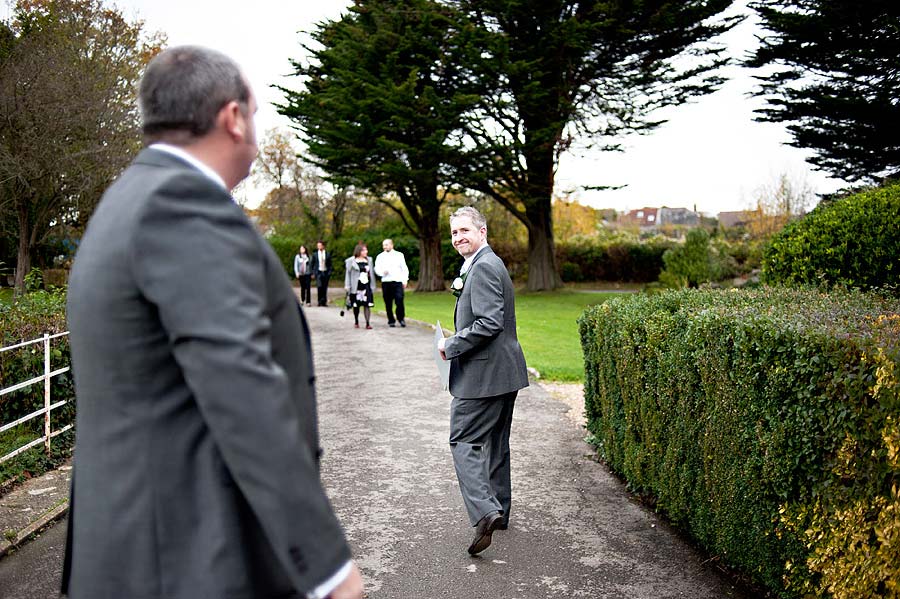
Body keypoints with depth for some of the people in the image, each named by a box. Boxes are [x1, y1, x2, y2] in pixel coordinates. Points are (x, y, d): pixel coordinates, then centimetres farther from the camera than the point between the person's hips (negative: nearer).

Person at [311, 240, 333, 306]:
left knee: (325, 288, 3)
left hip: (326, 272, 1)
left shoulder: (328, 254, 5)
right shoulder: (315, 254, 6)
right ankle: (320, 301, -7)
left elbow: (330, 264, 7)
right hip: (318, 272, -1)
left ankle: (324, 301, 11)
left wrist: (329, 272, -2)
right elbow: (312, 264, 11)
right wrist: (313, 273, 4)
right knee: (319, 286, -15)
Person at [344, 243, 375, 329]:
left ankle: (368, 323, -5)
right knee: (356, 305, 6)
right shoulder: (351, 261, 0)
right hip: (356, 286, -2)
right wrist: (347, 285, -5)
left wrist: (373, 286, 11)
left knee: (367, 305, -5)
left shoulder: (369, 260, 10)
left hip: (367, 286, 2)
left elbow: (372, 273, 13)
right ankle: (356, 322, 24)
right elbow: (348, 273, 1)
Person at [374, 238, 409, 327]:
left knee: (399, 301, -12)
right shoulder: (380, 257, 11)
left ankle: (401, 318, 5)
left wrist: (405, 280, 1)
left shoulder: (399, 255, 11)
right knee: (388, 303, 1)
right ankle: (391, 321, 11)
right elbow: (377, 269, 6)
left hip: (398, 281, -1)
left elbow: (404, 268, 11)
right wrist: (383, 272, -15)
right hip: (386, 282, 1)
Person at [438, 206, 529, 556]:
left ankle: (485, 512, -16)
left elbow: (489, 323, -24)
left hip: (483, 373, -11)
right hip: (503, 371, 11)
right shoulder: (490, 263, 17)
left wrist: (451, 346, -15)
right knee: (495, 442, 18)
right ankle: (499, 509, 29)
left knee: (463, 441, -8)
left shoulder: (483, 267, -17)